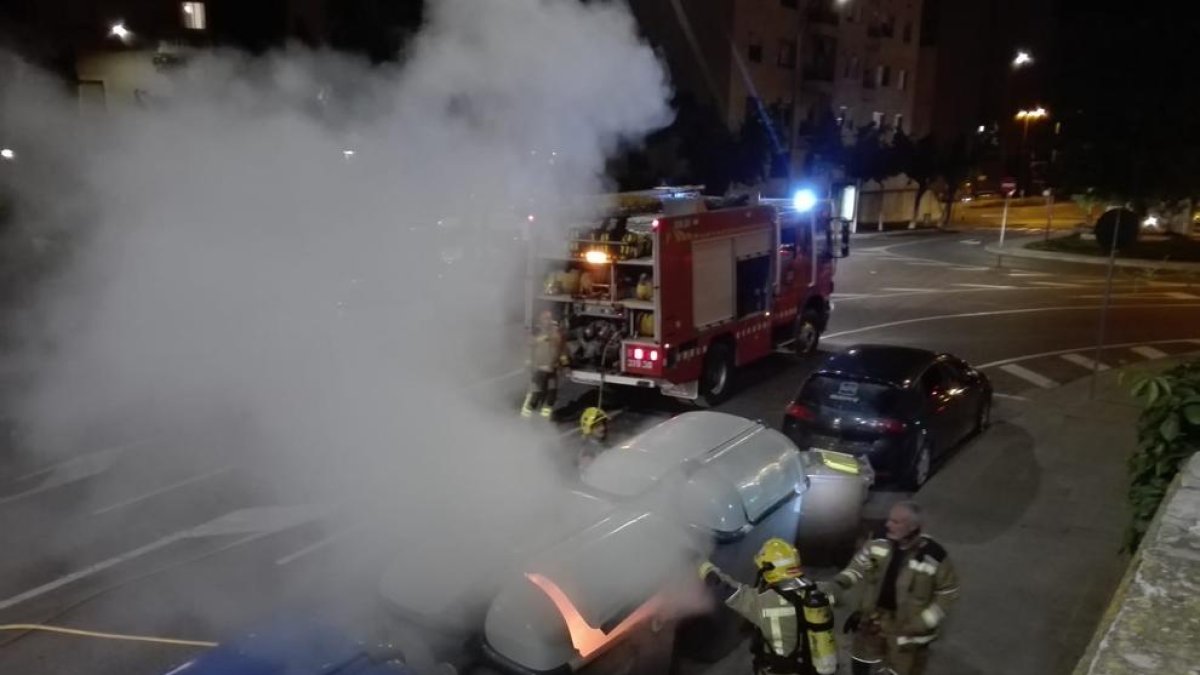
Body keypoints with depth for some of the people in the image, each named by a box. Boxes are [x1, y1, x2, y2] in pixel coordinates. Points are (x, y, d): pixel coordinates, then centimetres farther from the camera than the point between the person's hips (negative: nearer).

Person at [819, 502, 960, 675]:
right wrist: (839, 583, -18)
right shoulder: (880, 543, -11)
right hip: (874, 617, 4)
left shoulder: (934, 556, -24)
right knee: (860, 660, 21)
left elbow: (948, 593, -11)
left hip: (907, 624, -4)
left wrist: (925, 621, -16)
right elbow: (859, 567, 0)